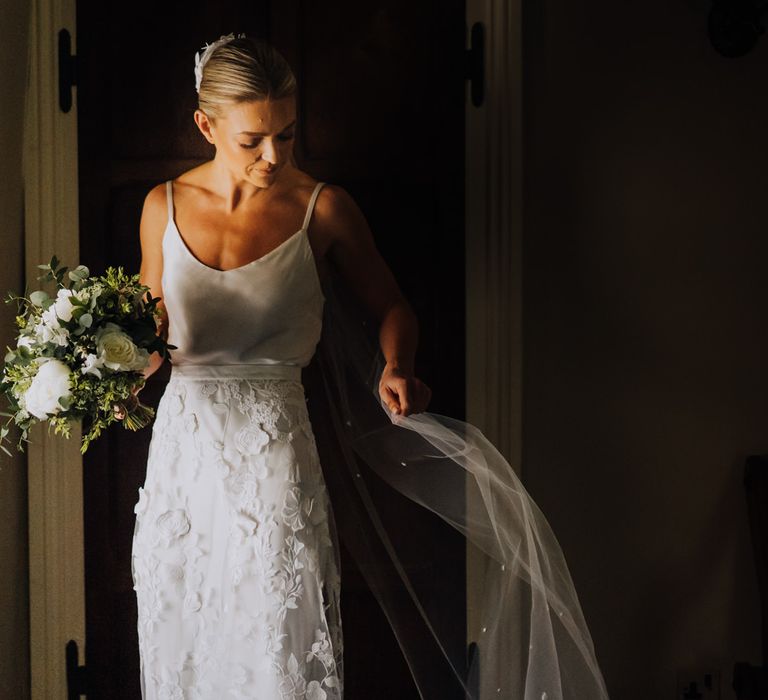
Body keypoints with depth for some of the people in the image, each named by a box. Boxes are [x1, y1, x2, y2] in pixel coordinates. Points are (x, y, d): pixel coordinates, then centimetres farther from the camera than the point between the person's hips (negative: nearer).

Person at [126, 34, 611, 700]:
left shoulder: (322, 209, -4)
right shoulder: (165, 206, 4)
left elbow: (391, 307, 8)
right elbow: (154, 334, 14)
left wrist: (396, 366, -12)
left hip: (274, 451, -3)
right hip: (181, 449, 3)